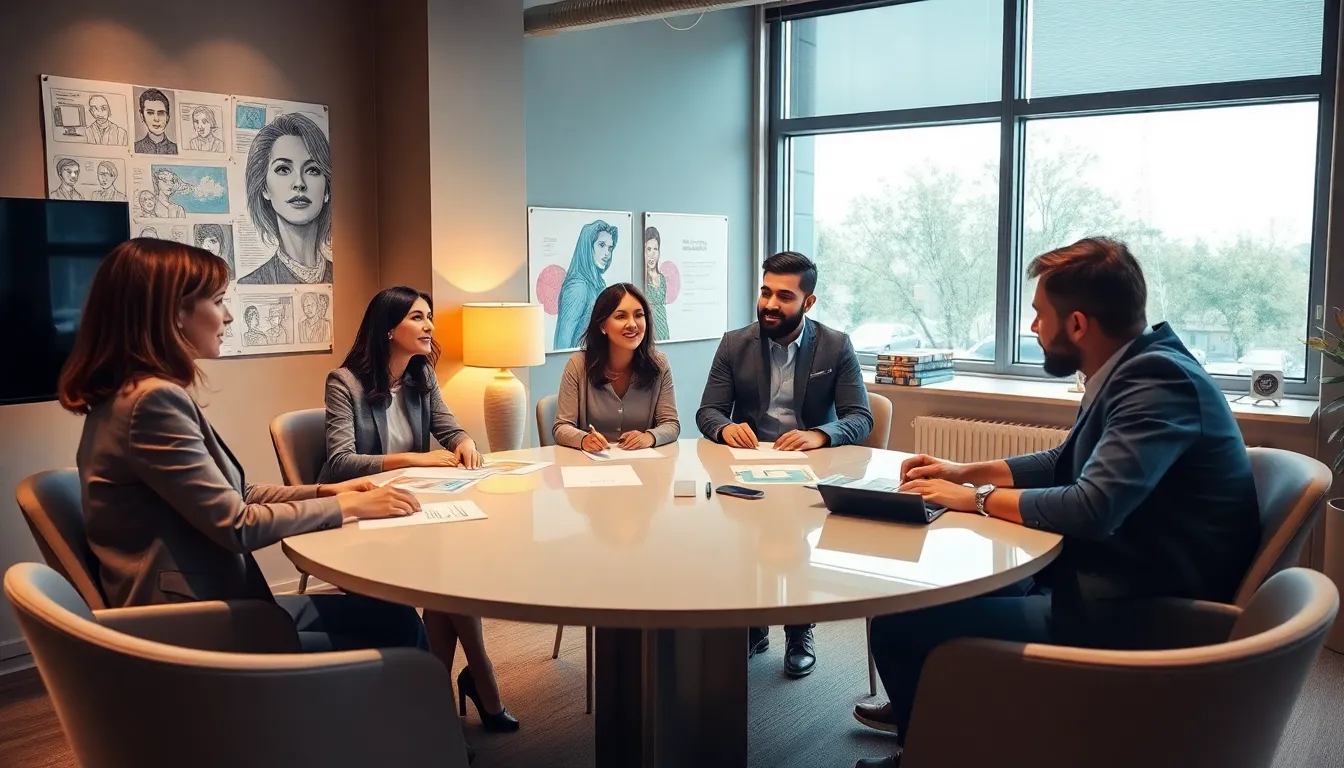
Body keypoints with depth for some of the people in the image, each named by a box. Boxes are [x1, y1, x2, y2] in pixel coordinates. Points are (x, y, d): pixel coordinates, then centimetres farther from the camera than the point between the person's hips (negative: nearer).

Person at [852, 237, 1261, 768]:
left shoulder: (1158, 380, -21)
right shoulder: (1136, 370, 10)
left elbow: (1092, 507, -31)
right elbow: (1065, 464, 24)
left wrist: (977, 498, -15)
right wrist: (965, 472, 15)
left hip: (1130, 618, -11)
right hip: (1104, 584, 11)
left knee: (896, 626, -12)